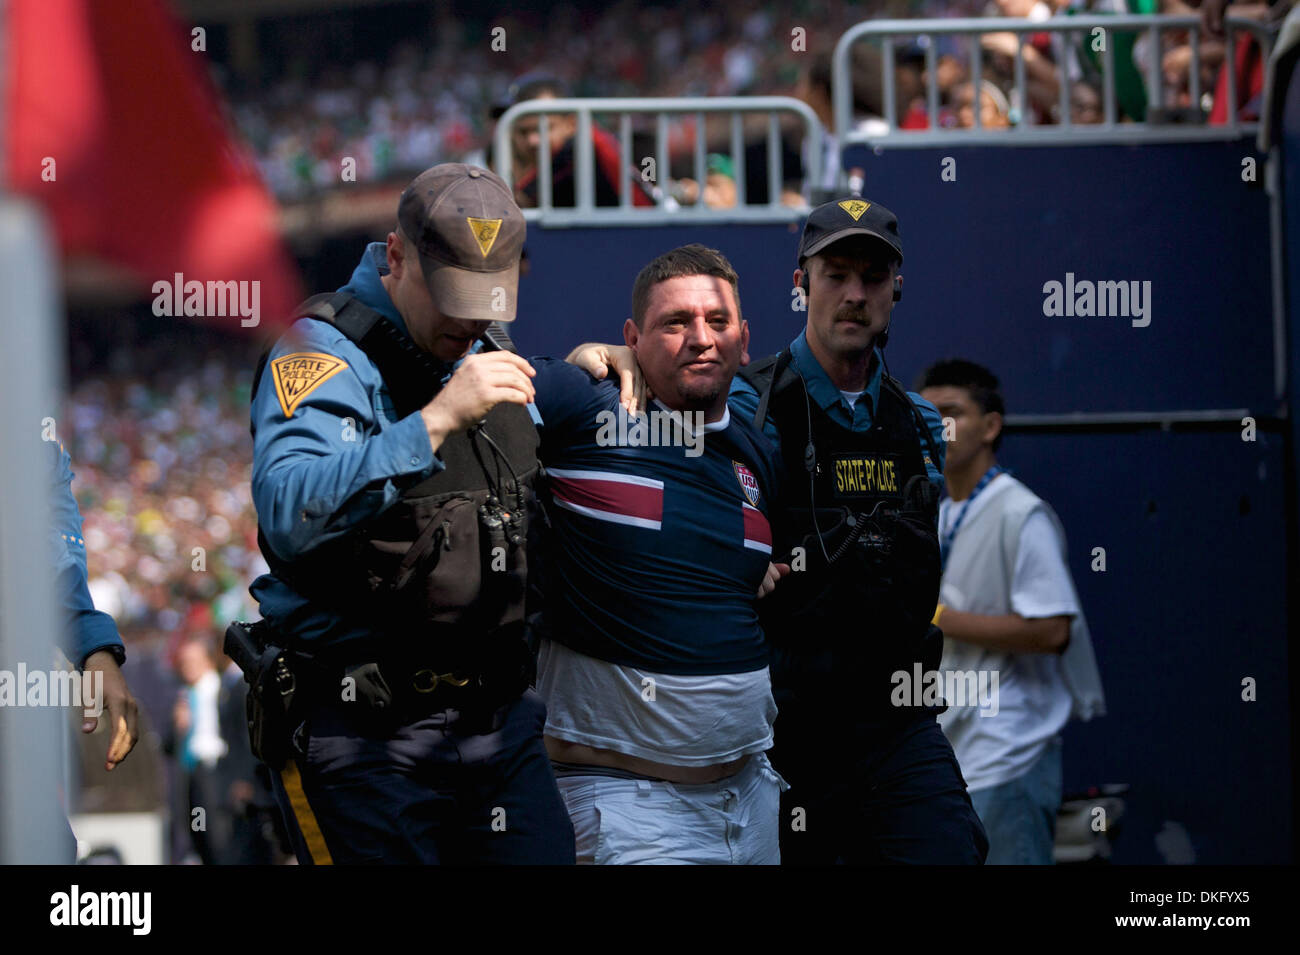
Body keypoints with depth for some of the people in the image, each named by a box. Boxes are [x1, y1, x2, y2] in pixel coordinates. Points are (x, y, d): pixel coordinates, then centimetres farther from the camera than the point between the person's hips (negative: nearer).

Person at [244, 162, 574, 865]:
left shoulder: (485, 357, 13)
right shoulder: (324, 356, -11)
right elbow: (290, 513, -30)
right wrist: (437, 419, -33)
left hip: (501, 724, 7)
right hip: (366, 733, -7)